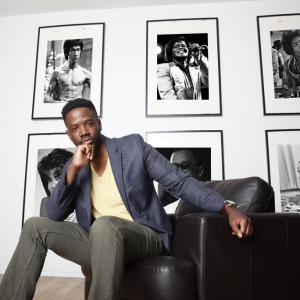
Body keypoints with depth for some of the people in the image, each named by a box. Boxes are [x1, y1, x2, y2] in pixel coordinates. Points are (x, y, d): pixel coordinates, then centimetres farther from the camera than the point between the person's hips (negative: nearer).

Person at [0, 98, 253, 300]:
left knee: (104, 226, -36)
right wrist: (73, 168, -13)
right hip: (100, 242, 5)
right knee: (35, 227, -9)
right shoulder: (74, 166, 9)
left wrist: (228, 209, -18)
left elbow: (180, 182, -6)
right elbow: (54, 215, 0)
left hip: (145, 237, -4)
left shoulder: (133, 146, -3)